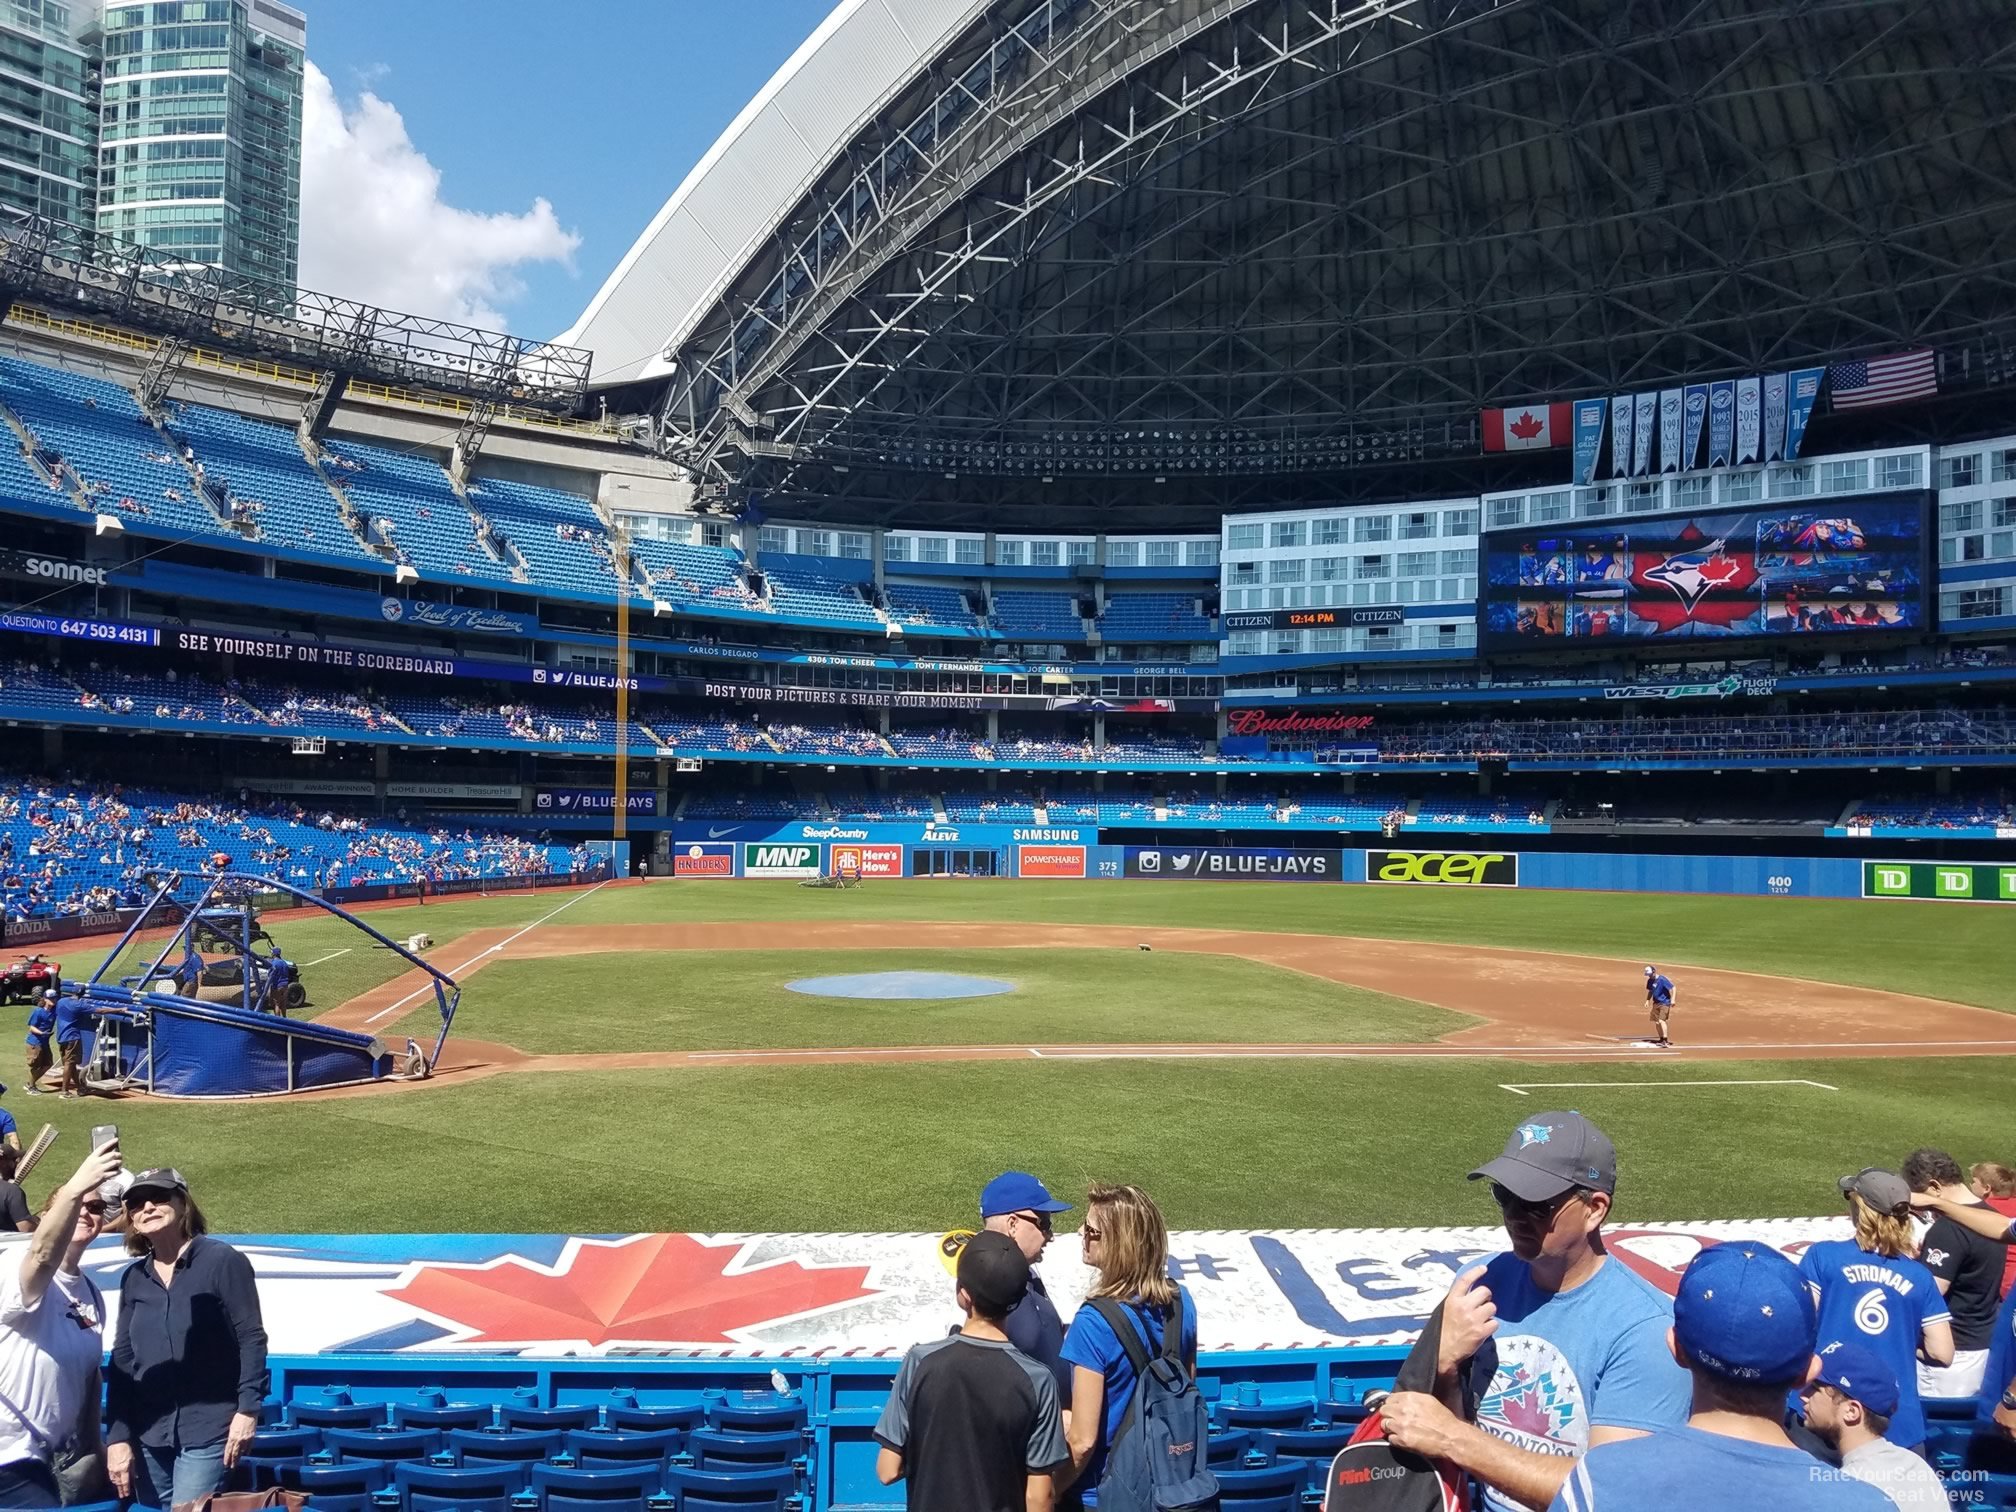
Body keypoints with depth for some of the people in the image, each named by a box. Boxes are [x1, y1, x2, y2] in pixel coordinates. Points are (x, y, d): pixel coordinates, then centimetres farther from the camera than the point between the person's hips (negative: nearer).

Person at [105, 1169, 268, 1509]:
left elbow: (251, 1339, -8)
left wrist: (248, 1409, -15)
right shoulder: (133, 1278, 9)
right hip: (148, 1435, 6)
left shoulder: (222, 1261, -7)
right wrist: (117, 1436, 5)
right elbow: (122, 1360, 11)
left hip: (208, 1431, -5)